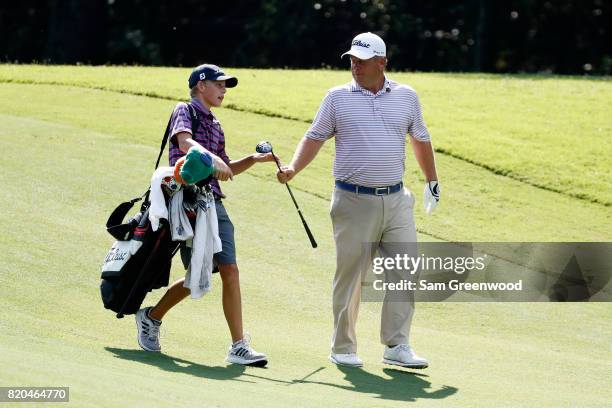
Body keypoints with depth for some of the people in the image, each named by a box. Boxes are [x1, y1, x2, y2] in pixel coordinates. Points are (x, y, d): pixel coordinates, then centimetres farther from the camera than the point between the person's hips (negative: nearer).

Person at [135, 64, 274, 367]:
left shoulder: (215, 125, 23)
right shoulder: (185, 111, 0)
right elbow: (185, 142, -22)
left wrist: (254, 159, 15)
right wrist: (213, 159, -39)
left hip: (214, 202, 7)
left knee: (229, 270, -6)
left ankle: (238, 346, -8)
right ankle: (151, 317, 18)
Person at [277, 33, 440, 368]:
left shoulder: (406, 97, 9)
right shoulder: (338, 98, 4)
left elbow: (420, 139, 21)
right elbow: (315, 136, 3)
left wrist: (432, 181, 27)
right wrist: (293, 168, -13)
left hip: (395, 200, 2)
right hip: (353, 200, -2)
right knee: (349, 275, 1)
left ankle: (396, 346, 1)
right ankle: (343, 349, 10)